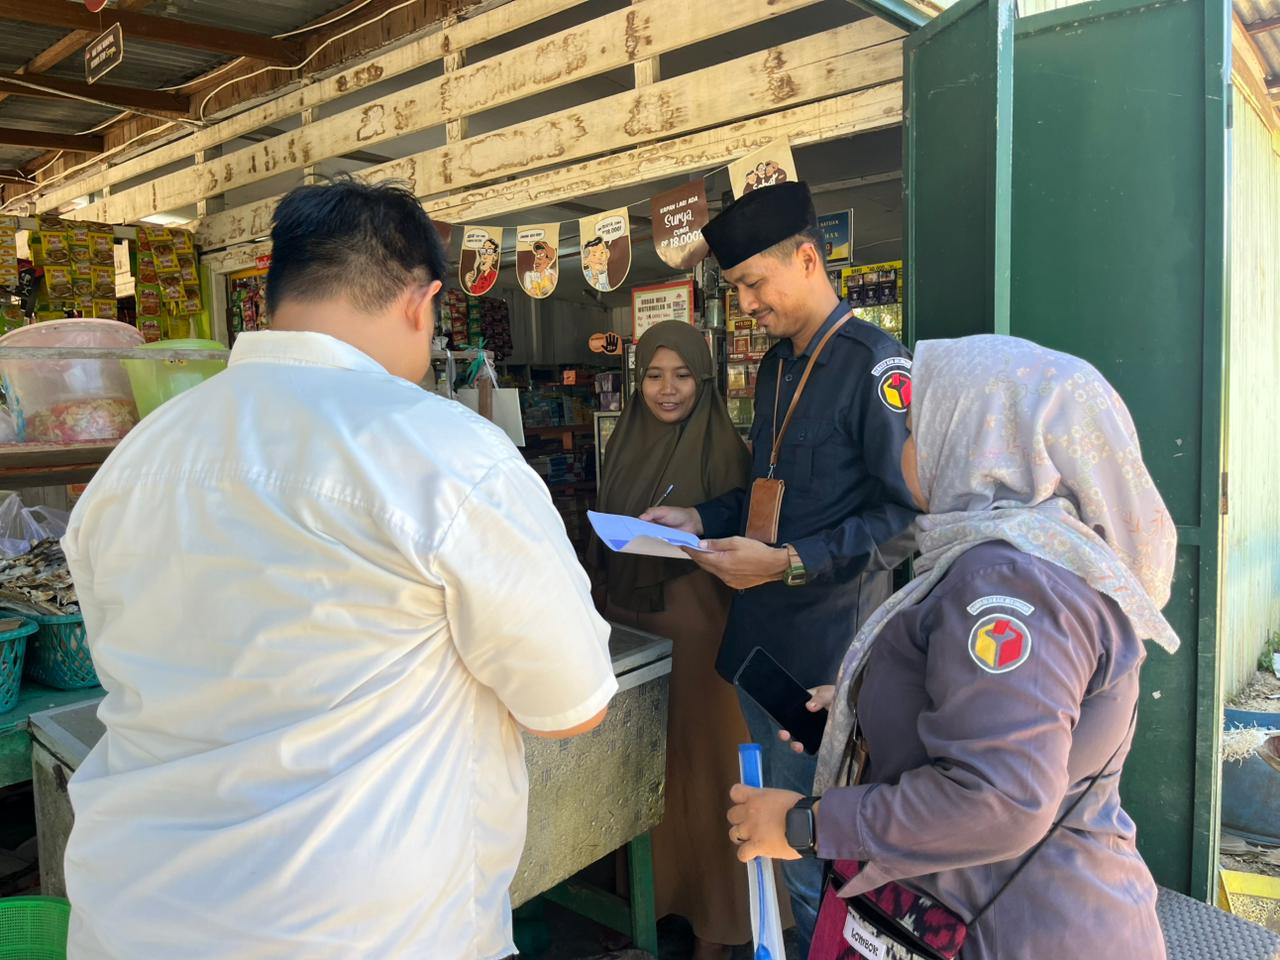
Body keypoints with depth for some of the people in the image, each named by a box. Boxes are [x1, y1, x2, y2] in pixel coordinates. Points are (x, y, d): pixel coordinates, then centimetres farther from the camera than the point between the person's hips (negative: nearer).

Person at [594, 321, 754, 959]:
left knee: (698, 756, 3)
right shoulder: (625, 441, 8)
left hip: (695, 617, -5)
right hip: (629, 616, 5)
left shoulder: (722, 448, -8)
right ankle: (650, 889, 32)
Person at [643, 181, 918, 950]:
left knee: (815, 854, 3)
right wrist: (701, 519, 8)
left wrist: (790, 563, -21)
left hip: (827, 653, -8)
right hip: (761, 638, 8)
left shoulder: (875, 364, -13)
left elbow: (906, 515, -17)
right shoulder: (776, 366, 14)